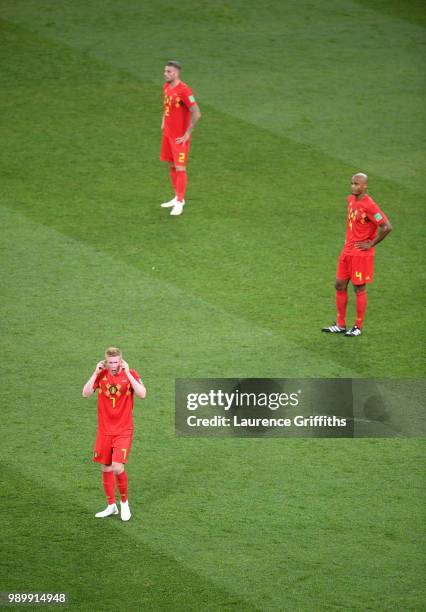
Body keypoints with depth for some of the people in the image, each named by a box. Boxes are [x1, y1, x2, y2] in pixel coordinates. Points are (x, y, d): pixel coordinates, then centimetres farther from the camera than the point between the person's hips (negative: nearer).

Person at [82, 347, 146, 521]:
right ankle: (111, 506, 24)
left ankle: (124, 502, 7)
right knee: (106, 469, 9)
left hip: (123, 431, -4)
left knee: (117, 468, -16)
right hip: (104, 431, 4)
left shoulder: (130, 375, -8)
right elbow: (86, 394, -9)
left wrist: (127, 373, -25)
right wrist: (96, 373, -16)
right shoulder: (101, 375, 1)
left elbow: (142, 394, -24)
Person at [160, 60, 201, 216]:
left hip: (180, 137, -8)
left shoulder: (184, 90, -20)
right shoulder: (166, 87, 6)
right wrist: (164, 123, 15)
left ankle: (179, 203, -2)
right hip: (168, 133, 8)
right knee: (172, 166, 14)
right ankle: (178, 198, 26)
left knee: (180, 168, -7)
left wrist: (187, 134, -19)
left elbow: (196, 114, -23)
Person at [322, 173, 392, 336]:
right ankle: (340, 325, 18)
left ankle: (358, 327, 11)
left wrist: (371, 244, -15)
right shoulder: (351, 199, 8)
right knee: (340, 285, 9)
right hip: (347, 250, 8)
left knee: (359, 288, 1)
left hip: (361, 253, -8)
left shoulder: (369, 205, -19)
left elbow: (386, 227, -21)